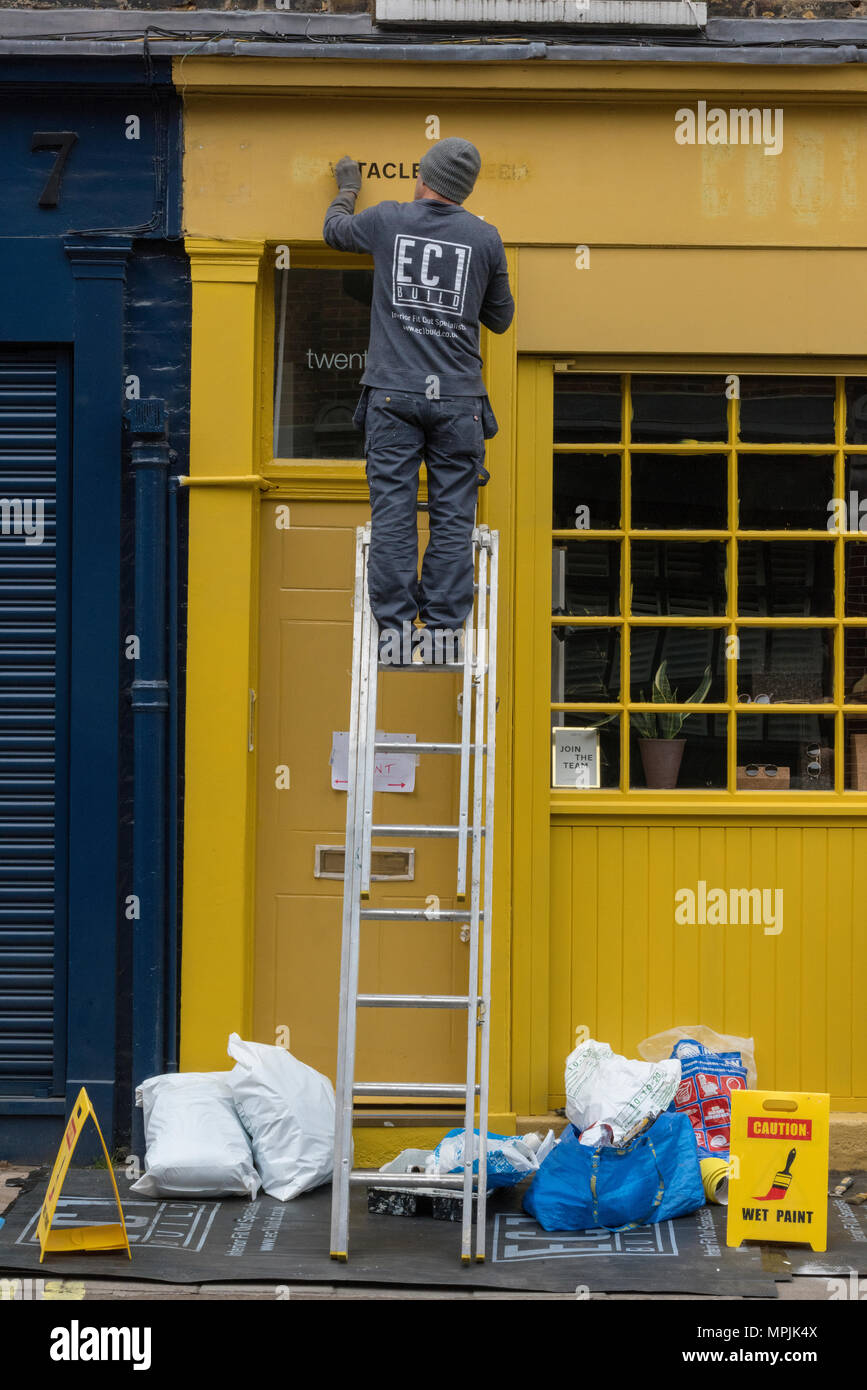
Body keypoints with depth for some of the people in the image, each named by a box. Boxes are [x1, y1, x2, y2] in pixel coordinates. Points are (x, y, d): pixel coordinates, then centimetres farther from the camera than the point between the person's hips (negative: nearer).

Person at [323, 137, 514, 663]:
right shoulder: (485, 237, 4)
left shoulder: (387, 220, 4)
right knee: (452, 518, 3)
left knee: (393, 513, 1)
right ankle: (443, 630, 1)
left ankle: (396, 631, -1)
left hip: (394, 391, 0)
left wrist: (348, 188, 44)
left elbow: (336, 230, 26)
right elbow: (501, 318, 15)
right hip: (458, 400, 0)